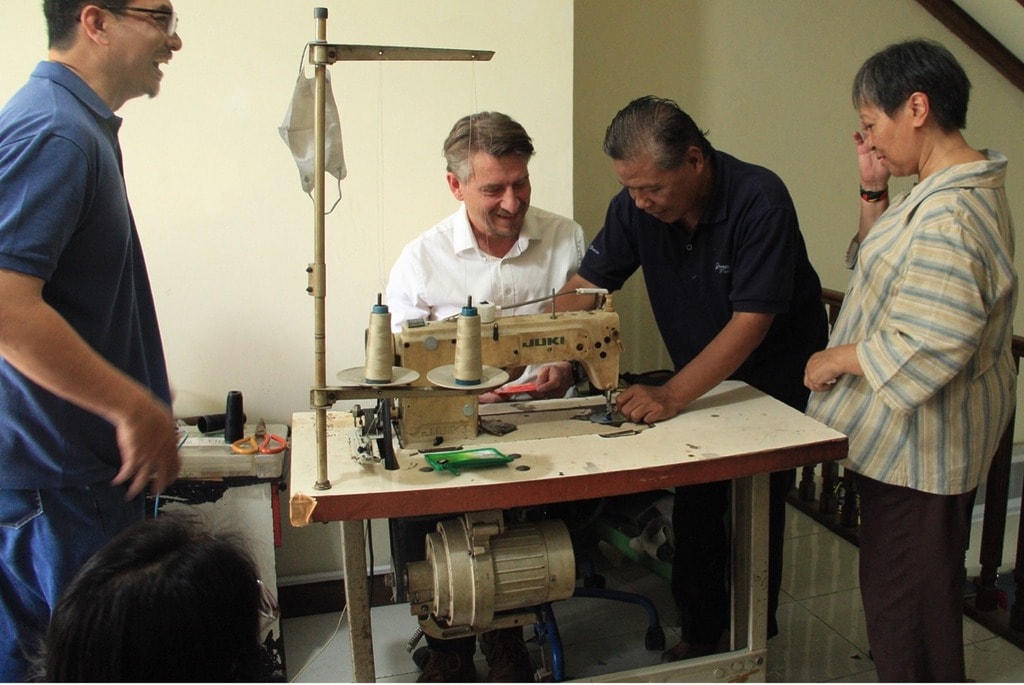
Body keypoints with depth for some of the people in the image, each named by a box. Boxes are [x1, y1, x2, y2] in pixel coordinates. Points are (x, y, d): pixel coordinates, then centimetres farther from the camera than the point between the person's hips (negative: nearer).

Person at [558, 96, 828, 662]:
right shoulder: (636, 206, -11)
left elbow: (751, 322, -30)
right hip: (700, 377, 4)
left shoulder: (760, 201, -27)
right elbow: (585, 286, -9)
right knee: (693, 509, 2)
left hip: (776, 377, -4)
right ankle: (700, 635, 22)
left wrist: (671, 395, -37)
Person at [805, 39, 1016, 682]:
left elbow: (932, 345, -30)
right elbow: (886, 270, 18)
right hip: (919, 435, 11)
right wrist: (873, 194, 5)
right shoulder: (951, 188, 9)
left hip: (920, 443, -11)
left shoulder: (949, 214, -26)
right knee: (924, 587, 24)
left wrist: (840, 358, -16)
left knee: (904, 596, 4)